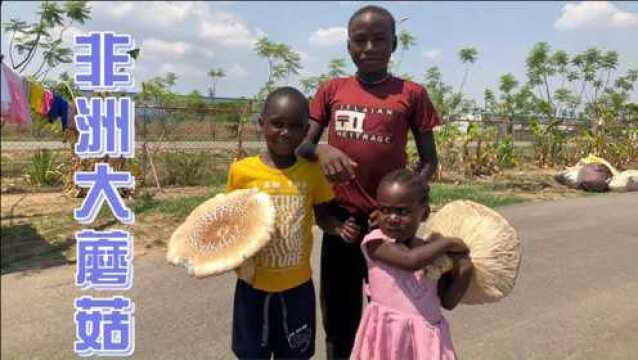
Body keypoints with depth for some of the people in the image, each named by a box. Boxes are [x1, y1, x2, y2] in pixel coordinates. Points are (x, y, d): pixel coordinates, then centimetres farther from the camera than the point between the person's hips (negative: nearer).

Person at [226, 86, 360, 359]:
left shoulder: (312, 172, -8)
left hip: (297, 285, 1)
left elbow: (322, 216, 4)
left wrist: (339, 227, -17)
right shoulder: (242, 171, -10)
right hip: (253, 284, 0)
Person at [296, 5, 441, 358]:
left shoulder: (411, 94, 0)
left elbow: (429, 160, 4)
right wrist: (321, 149, -21)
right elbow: (301, 145, 2)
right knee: (338, 314, 14)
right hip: (340, 216, 2)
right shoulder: (331, 91, 6)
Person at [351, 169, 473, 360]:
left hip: (427, 336, 4)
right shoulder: (376, 241, -11)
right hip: (390, 335, -4)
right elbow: (410, 261, -29)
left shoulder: (432, 249, 2)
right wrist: (447, 242, -15)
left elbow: (448, 301, 7)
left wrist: (464, 272, -10)